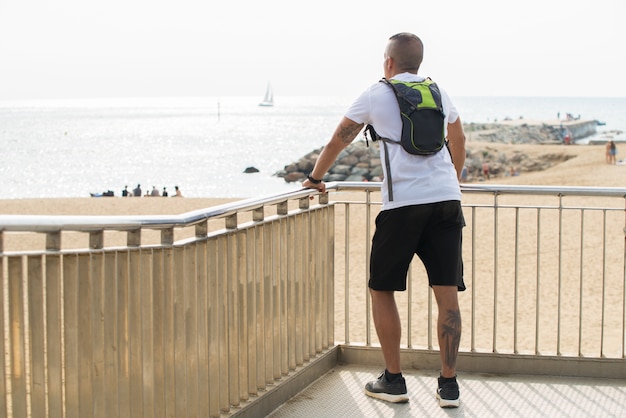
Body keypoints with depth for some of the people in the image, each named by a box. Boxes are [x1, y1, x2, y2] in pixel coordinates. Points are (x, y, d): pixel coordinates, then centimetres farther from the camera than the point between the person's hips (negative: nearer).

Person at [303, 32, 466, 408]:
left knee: (382, 290, 10)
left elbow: (338, 142, 15)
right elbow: (459, 142, 35)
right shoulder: (439, 94, 18)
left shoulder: (376, 95, 7)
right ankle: (449, 384, 5)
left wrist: (315, 178, 31)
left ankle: (393, 380, 12)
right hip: (446, 199, 4)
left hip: (403, 204, -4)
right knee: (448, 294, 3)